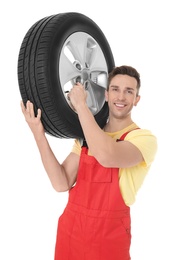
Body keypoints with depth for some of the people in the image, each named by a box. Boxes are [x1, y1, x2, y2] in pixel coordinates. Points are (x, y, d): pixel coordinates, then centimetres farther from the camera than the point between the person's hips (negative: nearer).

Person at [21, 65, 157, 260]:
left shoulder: (144, 138, -11)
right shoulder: (86, 136, 4)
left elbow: (107, 156, -33)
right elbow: (62, 183, -7)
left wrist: (81, 105, -23)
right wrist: (39, 134, -14)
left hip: (109, 236, -4)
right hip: (70, 228, 4)